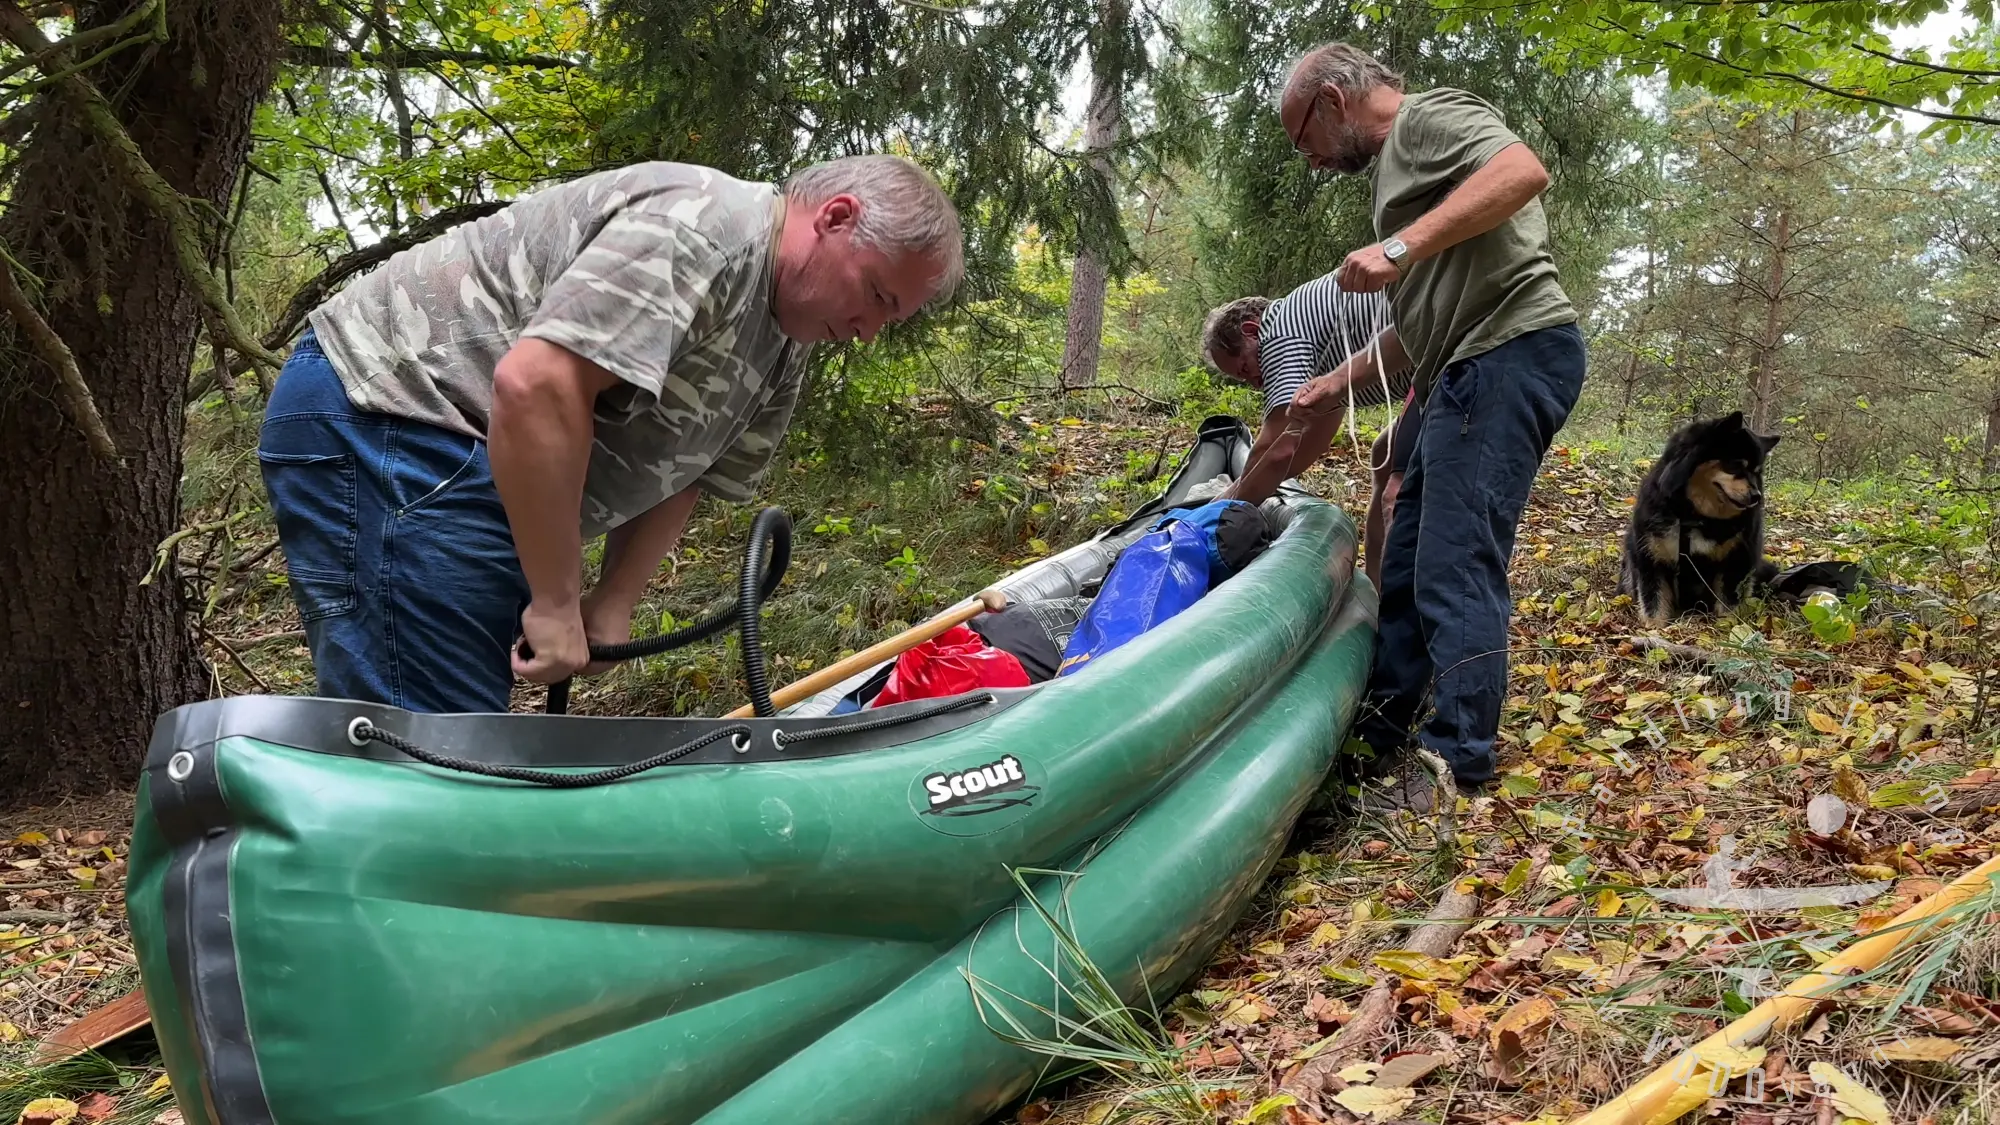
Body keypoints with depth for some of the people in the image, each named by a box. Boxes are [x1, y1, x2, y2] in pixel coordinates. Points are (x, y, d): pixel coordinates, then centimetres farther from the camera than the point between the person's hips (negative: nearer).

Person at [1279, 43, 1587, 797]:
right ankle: (1383, 730, 20)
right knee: (1410, 562, 12)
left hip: (1511, 352, -11)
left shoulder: (1427, 116, 0)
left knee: (1456, 568, -12)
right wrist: (1340, 380, 28)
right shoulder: (1395, 162, 29)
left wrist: (1402, 245, -25)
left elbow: (1525, 171, -21)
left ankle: (1457, 769, -7)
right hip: (1474, 369, 11)